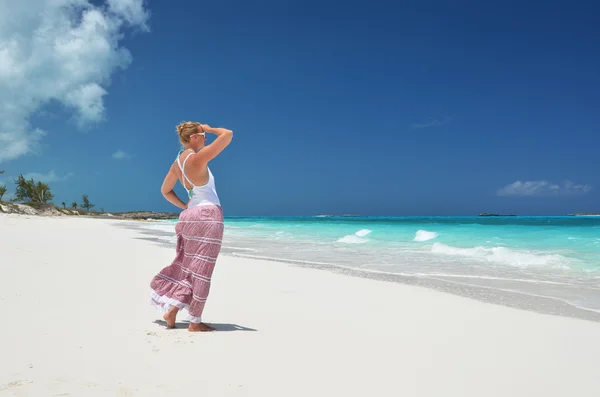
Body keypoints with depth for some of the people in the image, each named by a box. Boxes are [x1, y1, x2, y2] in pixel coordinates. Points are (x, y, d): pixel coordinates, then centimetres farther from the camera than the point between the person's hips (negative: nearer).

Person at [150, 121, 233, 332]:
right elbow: (228, 134, -15)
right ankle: (195, 322, 5)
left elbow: (165, 190, 20)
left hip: (191, 215, 9)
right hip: (207, 216, -9)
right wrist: (209, 128, 1)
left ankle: (171, 308, 19)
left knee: (188, 265, 17)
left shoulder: (177, 162, 9)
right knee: (201, 269, -2)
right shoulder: (197, 158, -15)